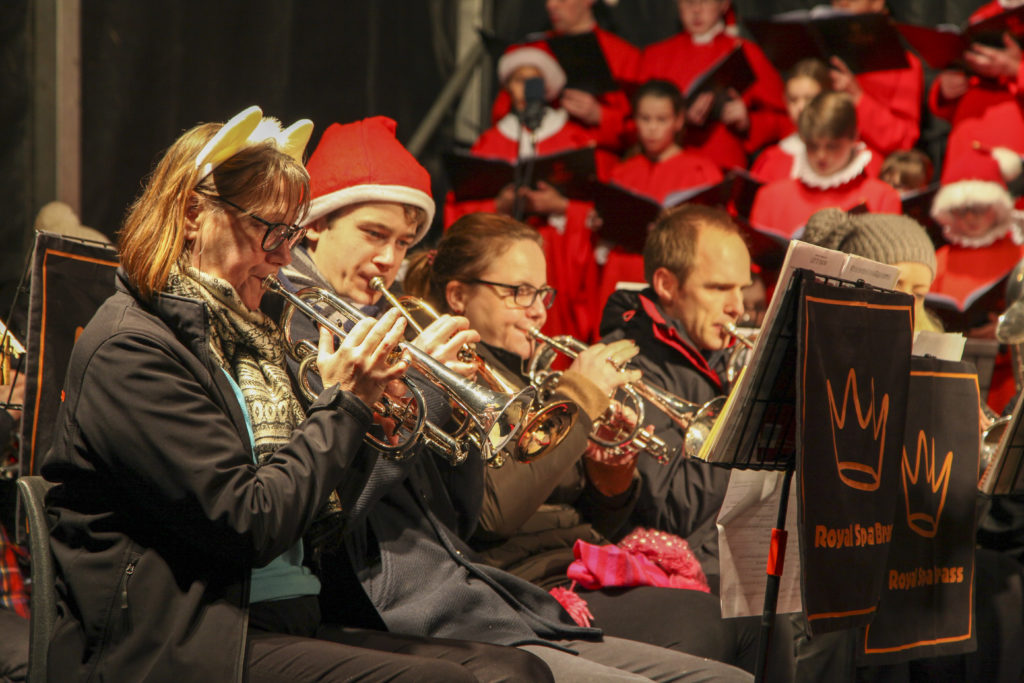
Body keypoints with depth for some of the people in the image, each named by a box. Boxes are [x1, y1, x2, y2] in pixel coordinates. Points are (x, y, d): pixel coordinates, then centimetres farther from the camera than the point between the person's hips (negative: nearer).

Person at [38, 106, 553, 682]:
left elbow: (316, 512, 17)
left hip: (288, 623, 9)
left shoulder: (243, 335, 18)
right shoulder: (131, 348, -11)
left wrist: (363, 401, 4)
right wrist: (344, 404, -9)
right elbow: (249, 527, -18)